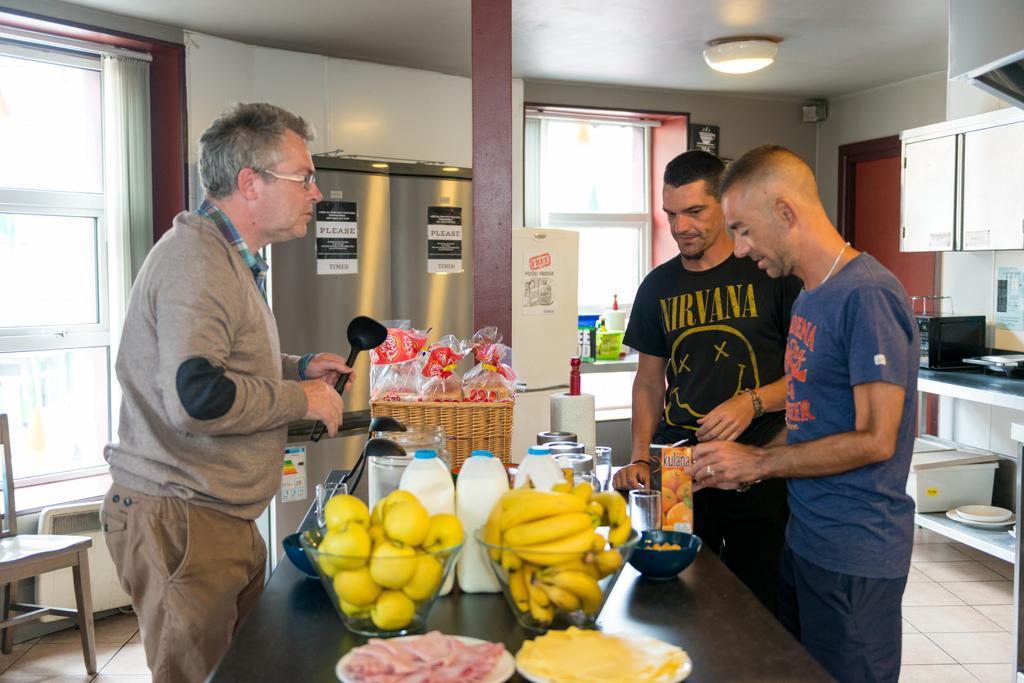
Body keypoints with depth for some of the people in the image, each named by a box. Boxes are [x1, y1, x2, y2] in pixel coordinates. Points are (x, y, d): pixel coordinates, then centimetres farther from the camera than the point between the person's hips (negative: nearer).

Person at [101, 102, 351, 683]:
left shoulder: (232, 260, 17)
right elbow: (195, 397, -30)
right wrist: (301, 399, -16)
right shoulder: (196, 259, -19)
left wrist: (297, 368, 14)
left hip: (222, 516, 10)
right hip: (179, 520, -10)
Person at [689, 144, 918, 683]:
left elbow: (874, 440, -21)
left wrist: (758, 462, -14)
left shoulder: (867, 295, -19)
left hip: (856, 552, -9)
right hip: (805, 536, 9)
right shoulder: (810, 297, 11)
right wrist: (738, 465, 4)